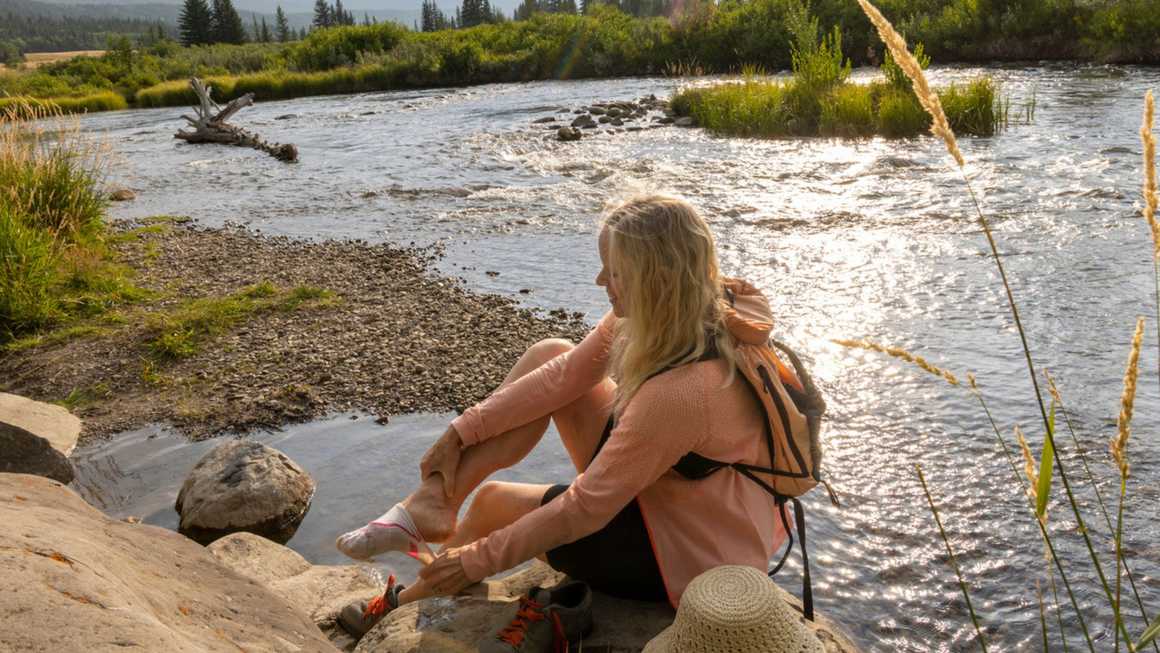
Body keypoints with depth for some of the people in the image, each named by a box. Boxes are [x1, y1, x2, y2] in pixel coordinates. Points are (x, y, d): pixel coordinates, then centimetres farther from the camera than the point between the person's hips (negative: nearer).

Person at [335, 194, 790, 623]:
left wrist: (480, 559, -16)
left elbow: (584, 509, -28)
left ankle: (410, 604, 32)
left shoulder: (679, 392, -38)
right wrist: (462, 432, -6)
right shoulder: (673, 310, -13)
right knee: (550, 355, -2)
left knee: (494, 503, 1)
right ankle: (432, 504, 2)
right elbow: (564, 375, -5)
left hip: (685, 553, -8)